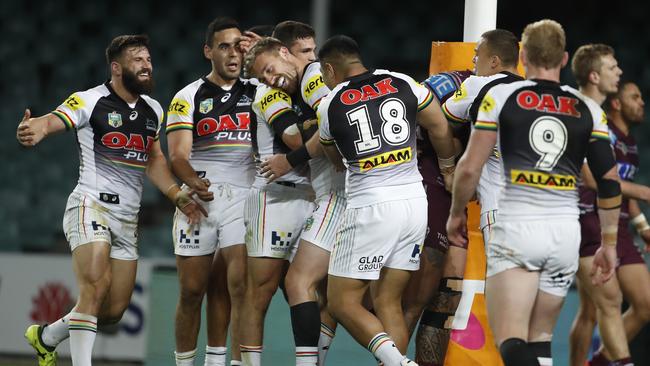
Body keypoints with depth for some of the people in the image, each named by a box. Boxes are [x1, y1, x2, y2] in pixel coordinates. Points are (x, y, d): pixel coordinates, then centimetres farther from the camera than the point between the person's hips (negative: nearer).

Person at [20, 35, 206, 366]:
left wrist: (177, 195, 7)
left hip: (128, 216, 7)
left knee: (114, 309, 7)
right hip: (91, 205, -7)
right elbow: (54, 120, -25)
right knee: (96, 285, -27)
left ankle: (46, 337, 30)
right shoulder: (90, 101, -8)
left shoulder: (153, 111, 13)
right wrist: (37, 129, -49)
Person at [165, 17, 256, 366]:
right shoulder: (188, 97, 5)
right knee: (192, 291, 2)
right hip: (199, 197, -1)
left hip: (243, 197, 1)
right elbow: (177, 156, -5)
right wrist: (194, 181, -28)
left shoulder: (256, 93, 14)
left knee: (239, 285, -12)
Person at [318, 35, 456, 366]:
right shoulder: (403, 84, 6)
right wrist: (447, 166, 28)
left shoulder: (329, 105, 1)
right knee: (388, 303, 11)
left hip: (370, 209, -5)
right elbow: (441, 130, 9)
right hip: (415, 202, 5)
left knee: (343, 302, 2)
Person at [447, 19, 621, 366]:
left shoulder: (501, 96, 0)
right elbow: (609, 182, 7)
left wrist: (456, 213, 14)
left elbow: (470, 168, -3)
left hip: (516, 226, -3)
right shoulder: (588, 110, 8)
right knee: (540, 337, 15)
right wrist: (609, 244, 16)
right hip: (565, 230, 4)